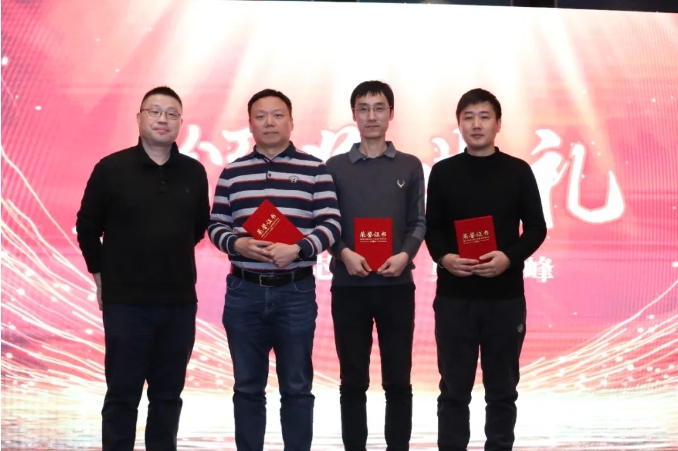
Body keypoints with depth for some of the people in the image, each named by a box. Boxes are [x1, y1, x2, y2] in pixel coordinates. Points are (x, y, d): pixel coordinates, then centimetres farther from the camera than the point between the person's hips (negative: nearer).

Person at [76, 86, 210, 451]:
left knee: (168, 394, 11)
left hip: (180, 301, 3)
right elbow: (87, 227, 3)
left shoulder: (194, 172, 3)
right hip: (125, 301, -3)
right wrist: (101, 274, 6)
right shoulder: (111, 168, -5)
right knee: (122, 393, 5)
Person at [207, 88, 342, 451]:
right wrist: (237, 244, -12)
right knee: (248, 386, 10)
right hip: (244, 292, 2)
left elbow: (331, 224, -4)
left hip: (296, 291, -2)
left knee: (297, 386, 5)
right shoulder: (232, 172, 8)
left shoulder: (314, 170, 2)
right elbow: (215, 225, 9)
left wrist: (297, 249, -19)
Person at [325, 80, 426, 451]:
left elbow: (418, 222, 6)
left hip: (396, 285, 0)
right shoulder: (335, 167, 6)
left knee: (398, 379, 5)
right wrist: (343, 253, -14)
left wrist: (405, 255, -12)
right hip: (349, 286, 0)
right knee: (353, 380, 6)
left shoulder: (410, 166, 8)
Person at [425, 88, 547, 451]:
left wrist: (509, 257, -15)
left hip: (505, 295, 0)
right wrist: (443, 257, -14)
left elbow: (536, 228, 3)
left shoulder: (518, 171, 3)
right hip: (454, 295, 0)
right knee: (454, 388, 5)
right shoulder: (443, 172, 5)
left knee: (502, 388, 9)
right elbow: (431, 228, 7)